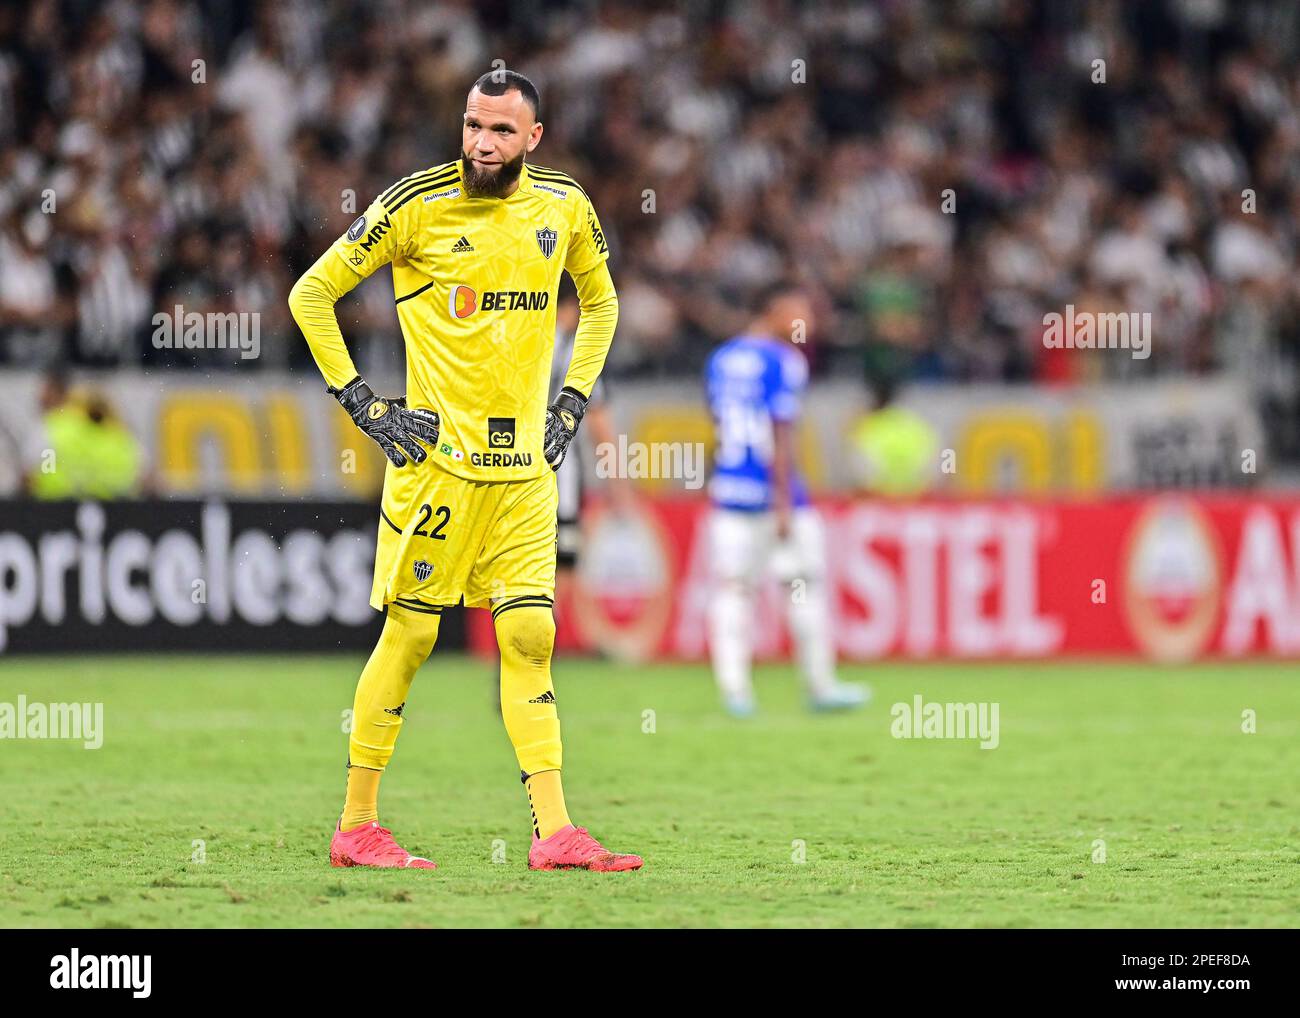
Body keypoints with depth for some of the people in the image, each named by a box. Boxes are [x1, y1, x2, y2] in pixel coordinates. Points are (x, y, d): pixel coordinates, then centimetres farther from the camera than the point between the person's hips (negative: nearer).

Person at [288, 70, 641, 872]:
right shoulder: (418, 204, -8)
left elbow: (601, 302, 24)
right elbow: (312, 294, -2)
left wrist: (572, 402, 14)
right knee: (409, 633, -2)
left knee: (530, 638, -1)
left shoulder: (564, 206, 6)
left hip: (525, 466, 4)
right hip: (435, 455, -4)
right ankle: (357, 828, 6)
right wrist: (361, 403, -5)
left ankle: (555, 833, -3)